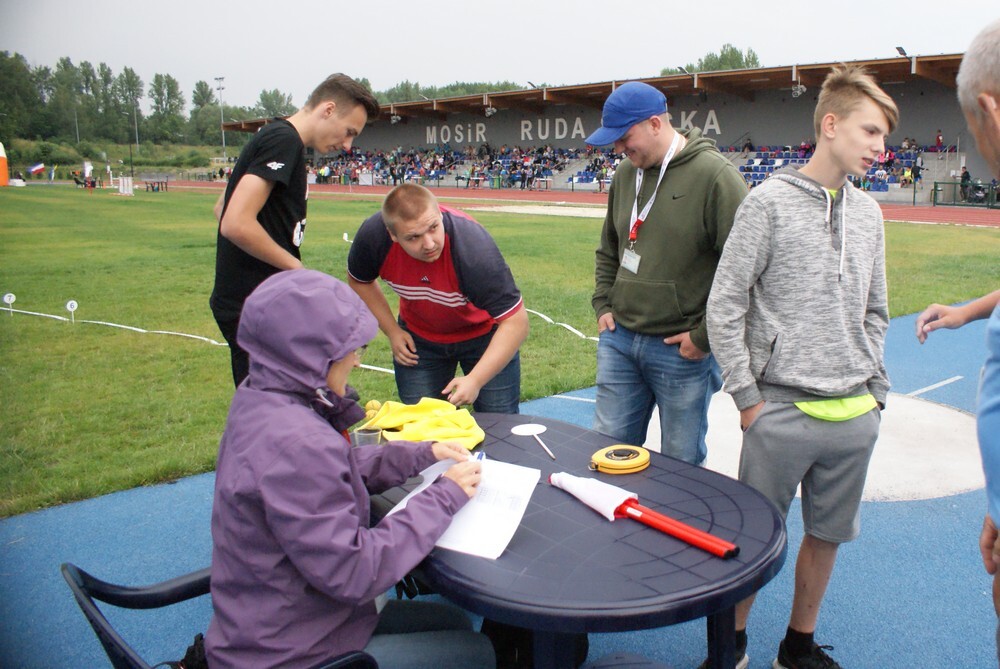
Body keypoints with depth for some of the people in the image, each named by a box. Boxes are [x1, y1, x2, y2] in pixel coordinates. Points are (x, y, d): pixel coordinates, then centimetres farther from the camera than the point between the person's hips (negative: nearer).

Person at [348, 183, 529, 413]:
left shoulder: (473, 245, -37)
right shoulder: (373, 236, -26)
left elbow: (516, 322, -34)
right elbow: (359, 280, 0)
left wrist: (475, 380, -40)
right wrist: (392, 331, -7)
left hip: (484, 333, -2)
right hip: (418, 337, 3)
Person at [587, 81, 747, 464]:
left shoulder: (715, 175, -14)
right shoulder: (626, 174, 8)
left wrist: (706, 336, -14)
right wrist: (603, 305, 11)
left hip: (682, 350, -6)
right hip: (619, 340, 6)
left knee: (682, 464, 10)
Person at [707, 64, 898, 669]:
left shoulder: (868, 213, 10)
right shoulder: (770, 202, -8)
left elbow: (875, 314, 18)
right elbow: (724, 309, -9)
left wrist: (875, 390, 11)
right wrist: (748, 397, -9)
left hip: (855, 415, 6)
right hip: (784, 410, -5)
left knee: (828, 535, 15)